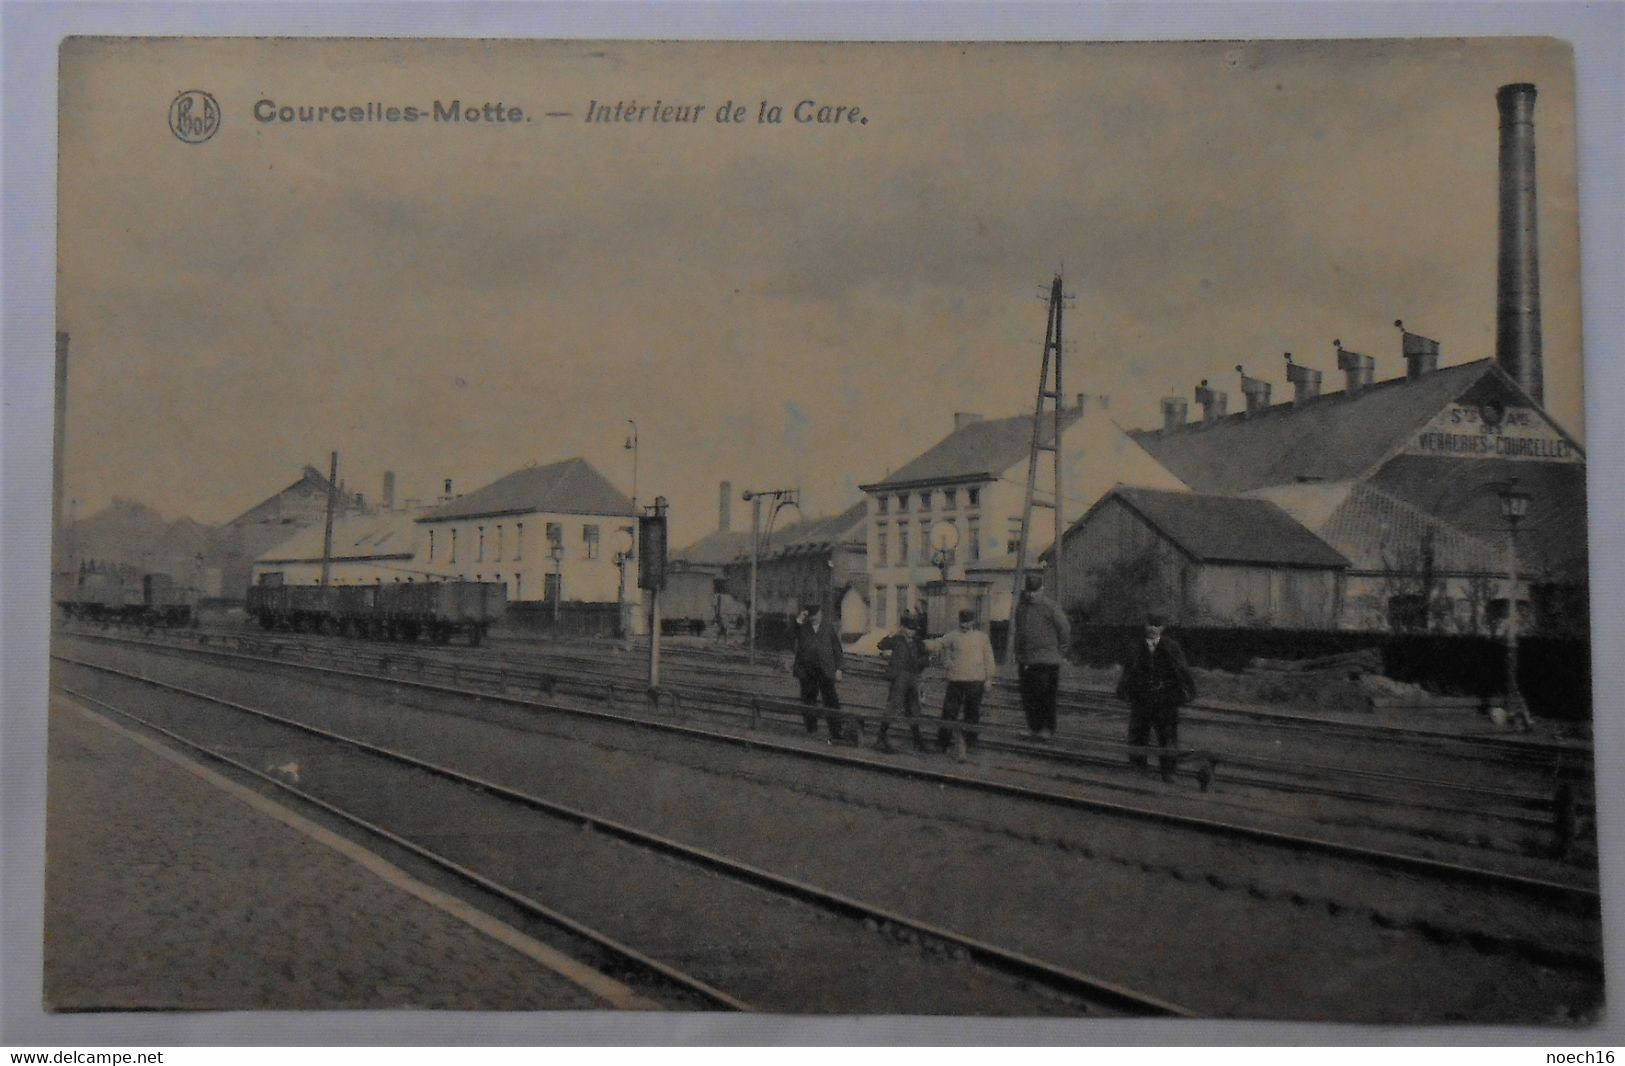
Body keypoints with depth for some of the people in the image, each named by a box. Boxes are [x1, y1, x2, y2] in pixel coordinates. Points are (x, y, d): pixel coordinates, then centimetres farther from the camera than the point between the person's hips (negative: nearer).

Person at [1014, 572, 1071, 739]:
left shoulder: (1051, 607, -6)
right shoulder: (1021, 607, 12)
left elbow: (1065, 630, -1)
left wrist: (1058, 652, 0)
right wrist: (1018, 657, 17)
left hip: (1046, 661, -6)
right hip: (1026, 662, 6)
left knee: (1046, 698, -5)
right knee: (1028, 698, 7)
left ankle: (1047, 730, 1)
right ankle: (1034, 728, 17)